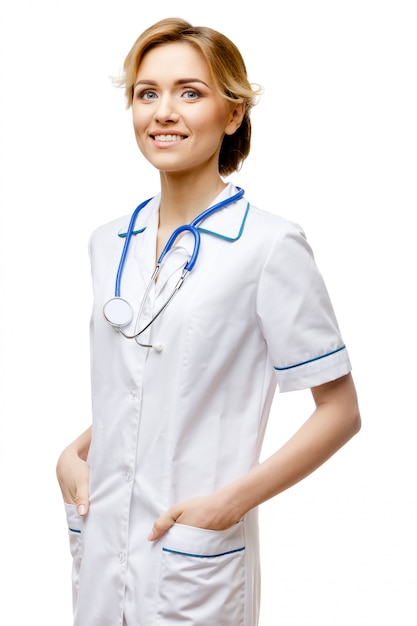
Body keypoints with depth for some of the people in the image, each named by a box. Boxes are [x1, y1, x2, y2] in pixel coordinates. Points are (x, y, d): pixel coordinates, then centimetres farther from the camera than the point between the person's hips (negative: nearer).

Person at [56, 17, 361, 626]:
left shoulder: (270, 245, -12)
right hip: (99, 548, 5)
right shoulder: (109, 243, 6)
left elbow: (339, 410, -10)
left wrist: (228, 502, -16)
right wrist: (74, 454, 1)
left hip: (194, 560, -5)